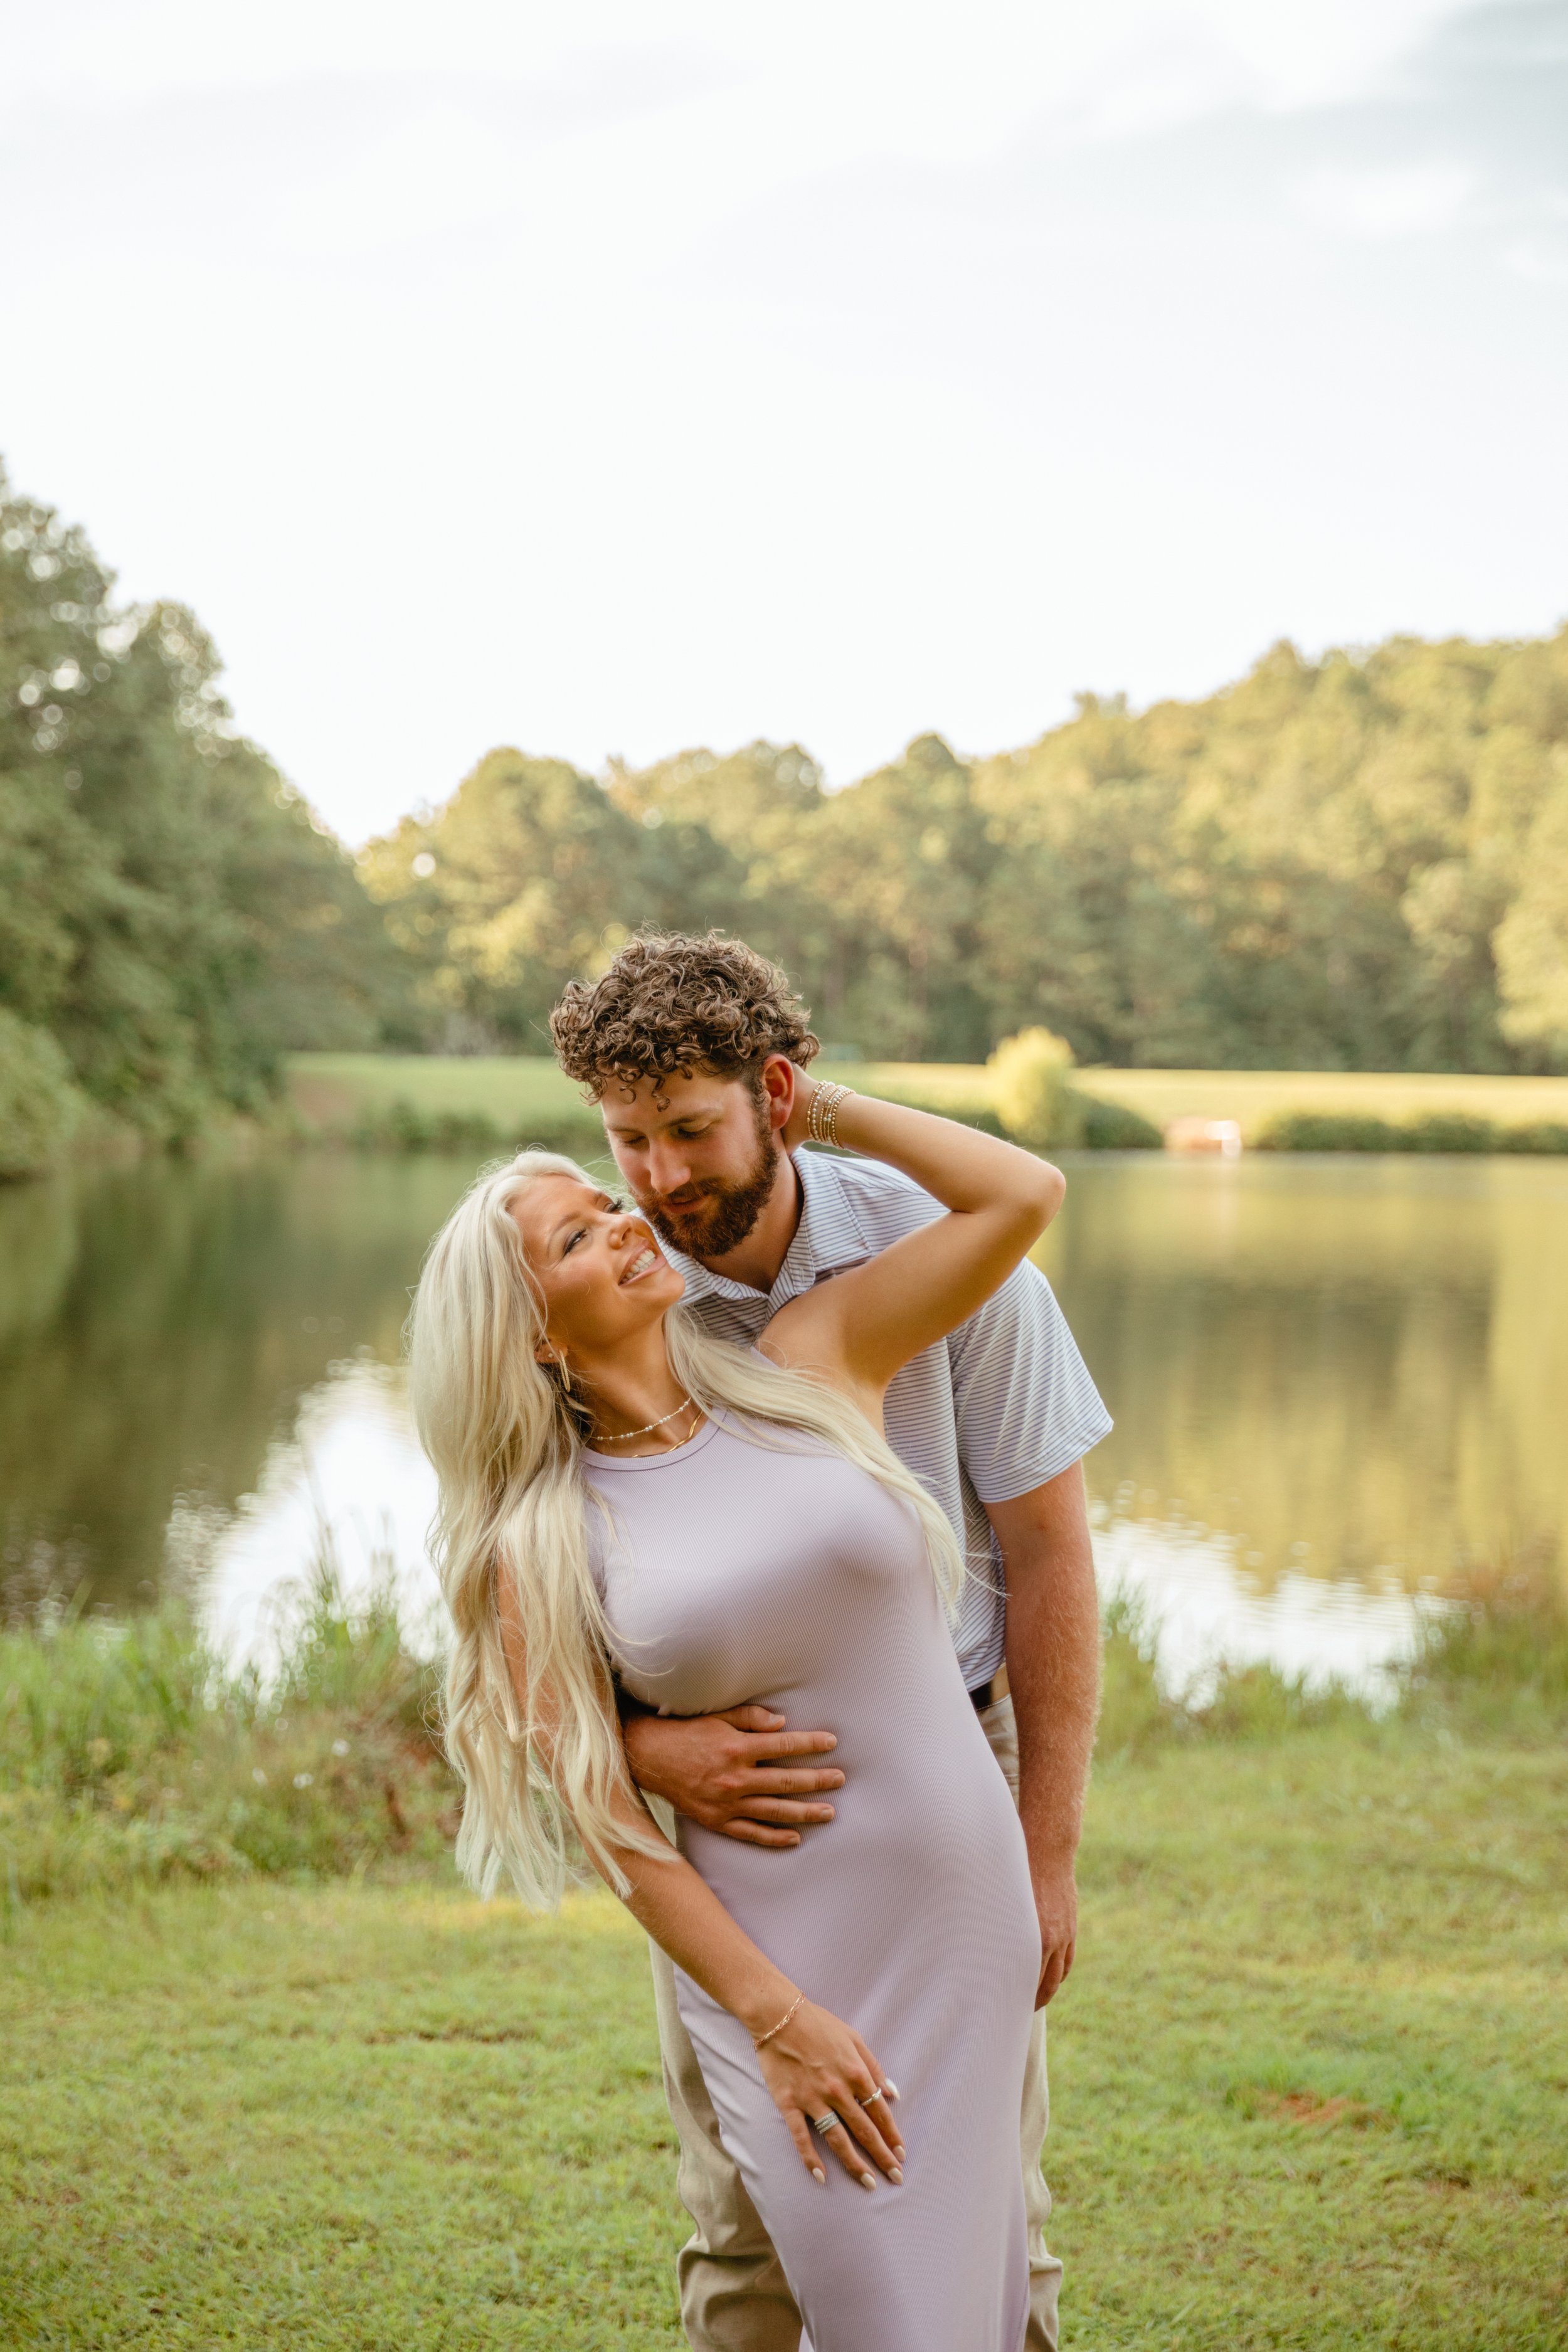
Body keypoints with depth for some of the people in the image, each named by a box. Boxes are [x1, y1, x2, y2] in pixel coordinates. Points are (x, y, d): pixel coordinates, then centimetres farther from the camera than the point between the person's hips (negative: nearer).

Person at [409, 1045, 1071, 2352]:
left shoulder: (811, 1366, 1)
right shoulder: (545, 1538, -3)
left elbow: (1024, 1194, -3)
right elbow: (600, 1807, -7)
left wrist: (821, 1109, 5)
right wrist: (776, 2017, -13)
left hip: (968, 1913, 2)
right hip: (777, 1949, -2)